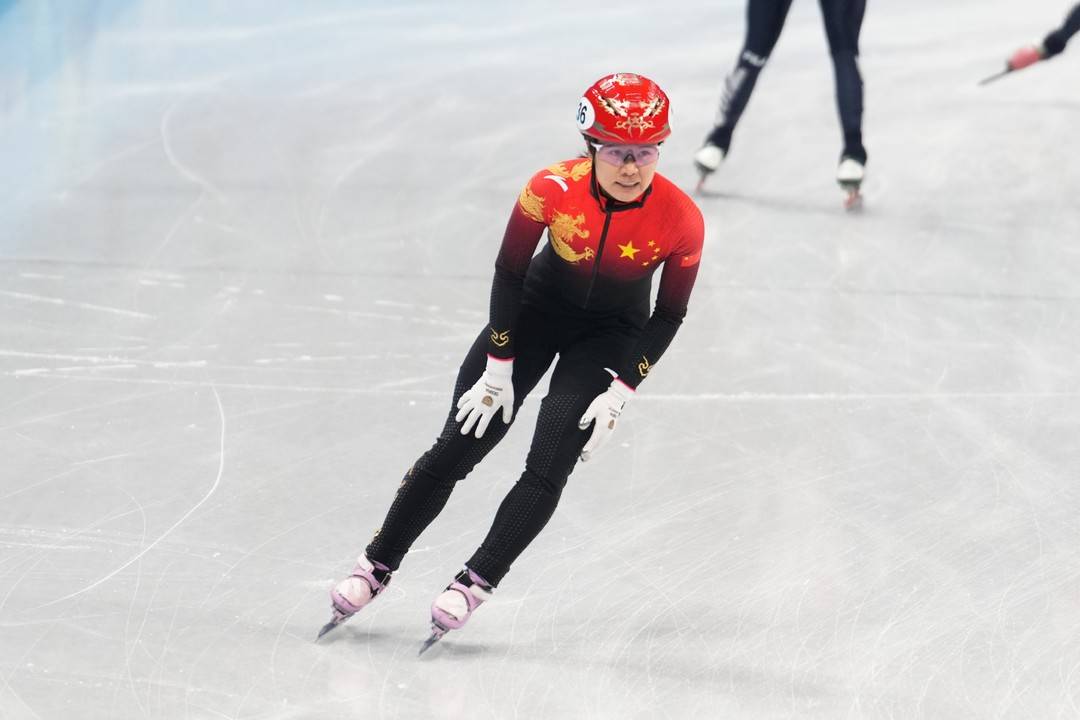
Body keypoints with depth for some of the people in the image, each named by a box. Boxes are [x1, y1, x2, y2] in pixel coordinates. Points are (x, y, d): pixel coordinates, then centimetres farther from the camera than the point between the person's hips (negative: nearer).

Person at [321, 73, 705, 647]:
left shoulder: (681, 220, -27)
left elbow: (669, 315, -12)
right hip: (540, 305, 0)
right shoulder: (554, 189, -29)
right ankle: (377, 567, 11)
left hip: (612, 332, 0)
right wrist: (498, 369, -11)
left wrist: (619, 394, -15)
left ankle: (474, 584, -4)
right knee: (457, 448, -2)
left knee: (549, 466, -14)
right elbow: (509, 271, -14)